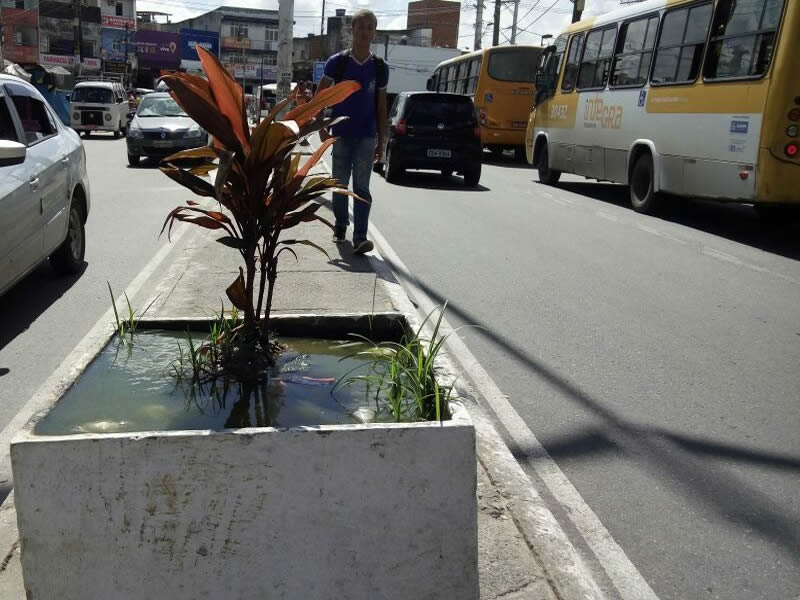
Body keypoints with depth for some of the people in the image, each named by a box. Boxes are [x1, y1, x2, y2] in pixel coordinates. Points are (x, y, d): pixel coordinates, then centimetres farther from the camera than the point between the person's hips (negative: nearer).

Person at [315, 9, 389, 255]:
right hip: (341, 134, 0)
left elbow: (381, 106, 7)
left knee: (361, 187, -7)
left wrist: (381, 141, 5)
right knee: (340, 184, 10)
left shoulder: (379, 68, 2)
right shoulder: (337, 62, -2)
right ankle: (340, 226, 30)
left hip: (366, 136, 0)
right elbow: (319, 96, 5)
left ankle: (360, 238, -11)